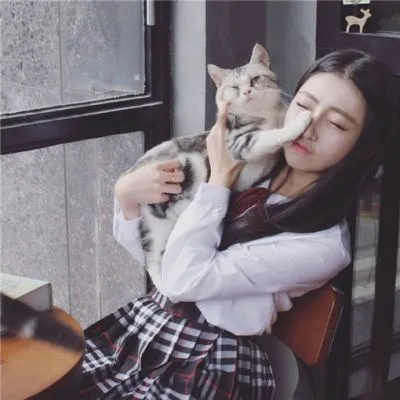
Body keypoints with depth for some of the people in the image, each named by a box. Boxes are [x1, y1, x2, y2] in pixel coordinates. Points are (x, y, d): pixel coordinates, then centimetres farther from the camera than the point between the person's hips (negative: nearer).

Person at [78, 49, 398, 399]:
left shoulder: (324, 245, -15)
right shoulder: (247, 165, 2)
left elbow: (182, 280, -19)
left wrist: (220, 178, -12)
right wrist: (127, 194, -10)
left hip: (209, 365, -5)